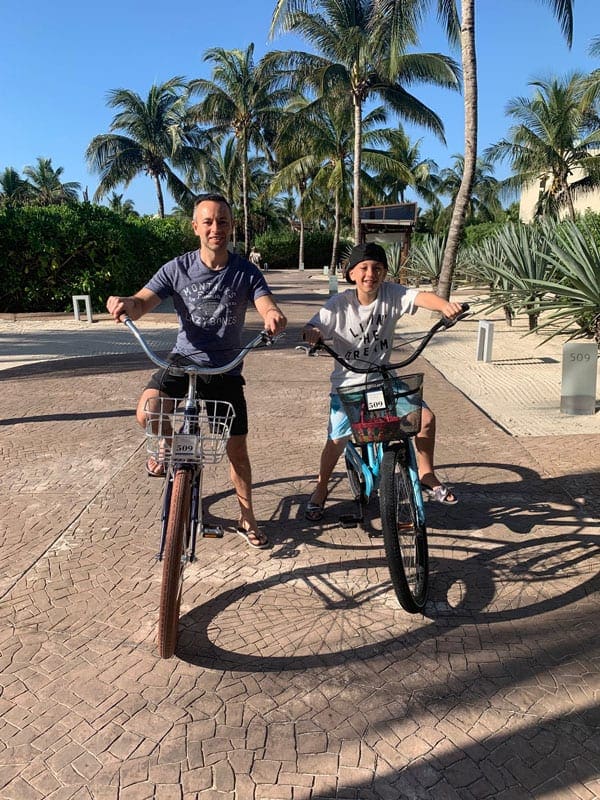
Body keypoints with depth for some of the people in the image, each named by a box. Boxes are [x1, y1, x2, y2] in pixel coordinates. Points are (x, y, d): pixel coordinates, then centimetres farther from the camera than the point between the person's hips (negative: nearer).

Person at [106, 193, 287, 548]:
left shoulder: (246, 272, -6)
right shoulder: (178, 268, -6)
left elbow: (268, 306, -19)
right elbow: (142, 303, -12)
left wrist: (274, 316, -45)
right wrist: (124, 303, -37)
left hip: (225, 370, 0)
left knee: (237, 449, 4)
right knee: (147, 411, -28)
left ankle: (248, 519, 25)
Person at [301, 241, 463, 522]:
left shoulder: (392, 294, -9)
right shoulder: (339, 304, -14)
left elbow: (421, 297, -25)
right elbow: (314, 327, -19)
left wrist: (445, 305, -46)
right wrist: (311, 333, -44)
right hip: (348, 382, -2)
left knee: (426, 417, -7)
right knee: (337, 439, -5)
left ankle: (426, 476, 17)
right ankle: (320, 490, 23)